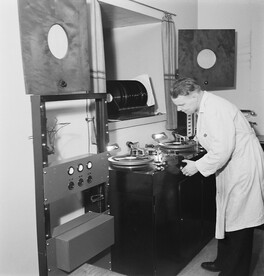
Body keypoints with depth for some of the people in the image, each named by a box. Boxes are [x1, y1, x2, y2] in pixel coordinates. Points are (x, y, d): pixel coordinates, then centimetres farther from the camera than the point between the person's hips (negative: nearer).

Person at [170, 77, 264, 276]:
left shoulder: (216, 109, -23)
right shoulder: (204, 108, 8)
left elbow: (222, 150, -28)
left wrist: (198, 166, -18)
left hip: (244, 168, -10)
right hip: (230, 168, 10)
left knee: (238, 222, 1)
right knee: (226, 217, 18)